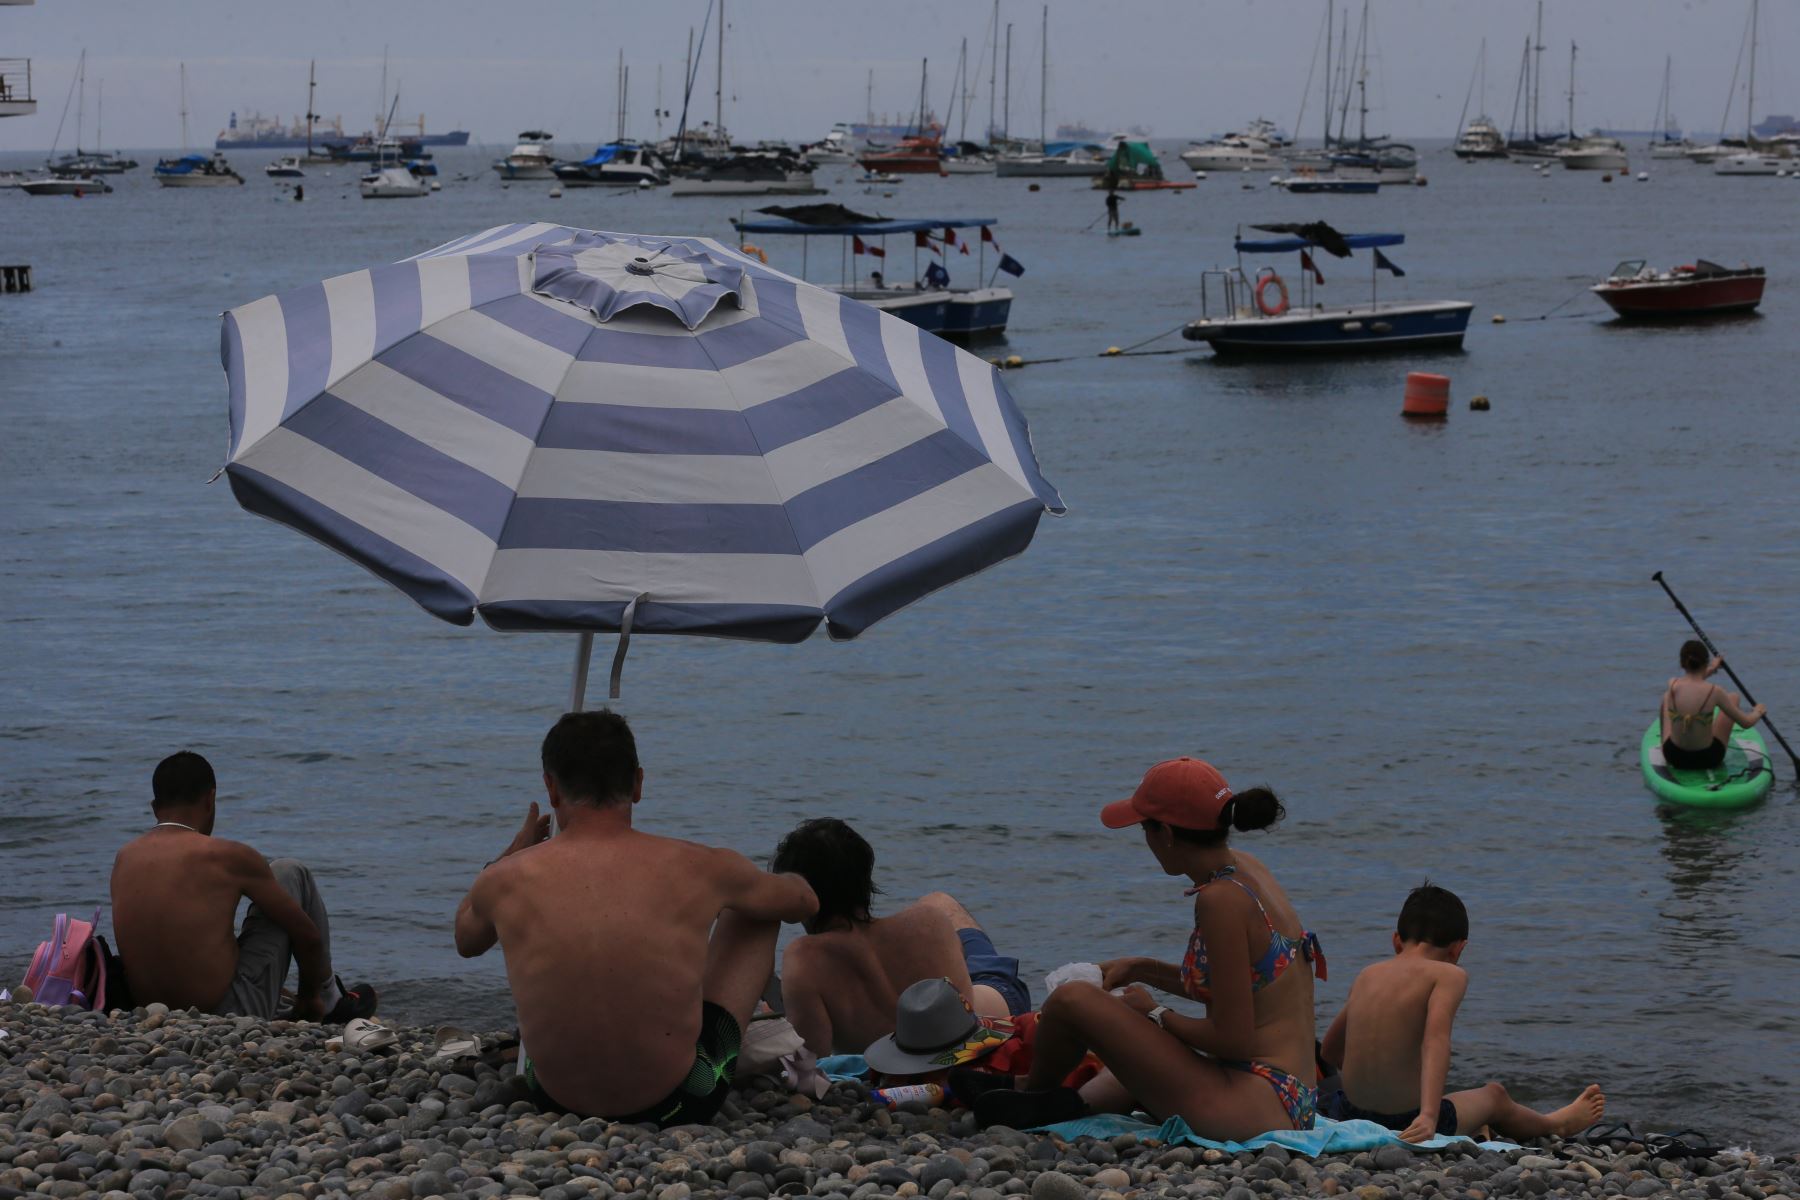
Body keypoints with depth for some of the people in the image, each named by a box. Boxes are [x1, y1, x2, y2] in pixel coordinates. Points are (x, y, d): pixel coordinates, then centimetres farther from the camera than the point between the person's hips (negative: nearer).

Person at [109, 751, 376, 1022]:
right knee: (290, 873, 13)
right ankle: (331, 1002, 27)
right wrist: (309, 997, 16)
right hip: (234, 1015, -5)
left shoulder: (124, 859, 4)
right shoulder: (227, 857, -11)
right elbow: (307, 935, -3)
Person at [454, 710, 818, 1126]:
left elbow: (466, 940, 15)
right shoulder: (697, 869, -15)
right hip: (676, 1105, -2)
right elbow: (804, 900, 8)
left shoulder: (506, 881, -12)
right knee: (754, 911, 22)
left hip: (556, 1104, 2)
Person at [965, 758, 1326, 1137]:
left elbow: (1233, 1038, -18)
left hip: (1251, 1106, -10)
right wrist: (1141, 969, 20)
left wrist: (1156, 1014, -2)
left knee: (1072, 1000, -4)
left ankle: (1033, 1096, 23)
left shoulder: (1221, 900, -18)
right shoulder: (1245, 869, 10)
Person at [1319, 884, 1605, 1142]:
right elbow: (1436, 1041, -22)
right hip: (1407, 1123, -5)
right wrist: (1428, 1116, -31)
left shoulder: (1366, 976, 10)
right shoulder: (1449, 975, -6)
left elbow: (1329, 1052, 20)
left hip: (1349, 1114, 5)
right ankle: (1554, 1125, 53)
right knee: (1493, 1096, 25)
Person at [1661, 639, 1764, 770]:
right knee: (1734, 697, 18)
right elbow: (1746, 723, -9)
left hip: (1674, 757, 2)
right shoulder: (1714, 692, -21)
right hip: (1708, 758, -2)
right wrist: (1758, 712, 13)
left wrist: (1709, 671, 32)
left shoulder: (1673, 686, -14)